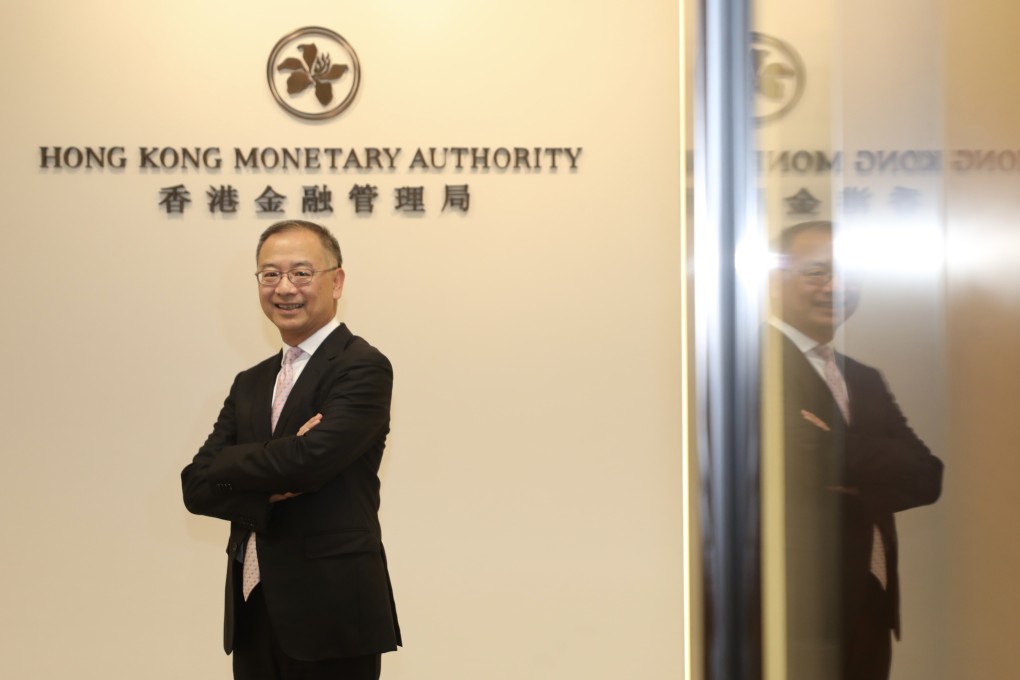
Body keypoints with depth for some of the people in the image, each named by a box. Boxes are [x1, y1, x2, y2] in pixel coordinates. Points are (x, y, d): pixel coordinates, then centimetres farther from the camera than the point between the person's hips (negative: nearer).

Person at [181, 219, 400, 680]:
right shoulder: (250, 384, 13)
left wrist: (224, 465, -5)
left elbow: (309, 460, -23)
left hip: (331, 613, -6)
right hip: (253, 612, 6)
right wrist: (269, 493, -15)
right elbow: (196, 487, 5)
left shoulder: (363, 367, -9)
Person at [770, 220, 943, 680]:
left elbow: (928, 476, 9)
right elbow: (802, 465, -22)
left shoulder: (864, 380, 18)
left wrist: (847, 477, -7)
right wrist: (872, 466, -5)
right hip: (798, 613, -8)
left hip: (869, 612, 8)